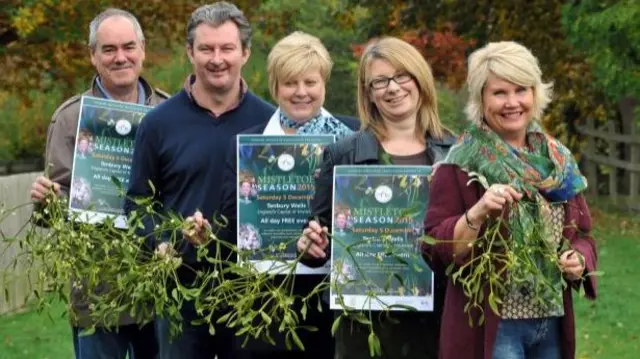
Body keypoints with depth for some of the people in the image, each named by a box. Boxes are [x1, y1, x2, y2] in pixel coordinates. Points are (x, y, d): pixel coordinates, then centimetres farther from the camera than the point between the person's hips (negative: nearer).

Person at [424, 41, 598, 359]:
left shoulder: (557, 162, 10)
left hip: (553, 325, 5)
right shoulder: (461, 165, -6)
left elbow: (582, 234, 17)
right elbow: (438, 246, -10)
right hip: (491, 327, -5)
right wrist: (477, 213, -26)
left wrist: (580, 260, -4)